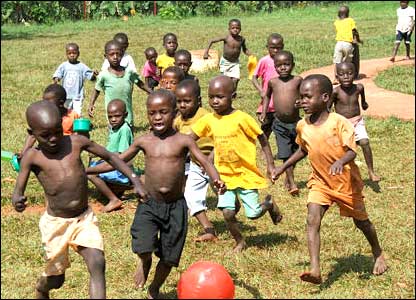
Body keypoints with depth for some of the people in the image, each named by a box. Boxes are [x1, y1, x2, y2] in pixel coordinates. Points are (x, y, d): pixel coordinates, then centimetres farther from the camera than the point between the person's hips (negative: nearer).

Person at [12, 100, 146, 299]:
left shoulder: (76, 142, -7)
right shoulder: (32, 157, -12)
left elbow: (110, 156, 4)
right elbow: (19, 189, -15)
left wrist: (135, 181, -1)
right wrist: (17, 200, -40)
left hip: (85, 218, 2)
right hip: (55, 222, -2)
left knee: (97, 264, -20)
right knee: (56, 278, 12)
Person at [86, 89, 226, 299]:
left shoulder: (183, 141, -4)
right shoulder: (143, 142, 2)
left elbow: (205, 162, -12)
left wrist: (216, 180, -33)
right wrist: (87, 170, 9)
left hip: (176, 207, 0)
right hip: (149, 205, 0)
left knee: (169, 257, 10)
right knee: (144, 248, -21)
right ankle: (143, 262, 17)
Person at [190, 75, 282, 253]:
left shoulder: (242, 118, -15)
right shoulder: (208, 120, -2)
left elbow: (262, 138, -5)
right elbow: (190, 139, 7)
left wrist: (270, 165, -4)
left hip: (245, 173, -3)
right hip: (224, 175, 3)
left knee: (253, 214, 0)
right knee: (227, 213, -7)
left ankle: (269, 203, 34)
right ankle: (239, 241, 19)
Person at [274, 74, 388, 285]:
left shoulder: (339, 122, -21)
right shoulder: (302, 126, -4)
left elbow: (351, 151, -25)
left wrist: (340, 162, -45)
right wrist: (283, 167, 13)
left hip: (346, 181, -4)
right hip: (320, 181, 4)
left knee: (360, 221, 15)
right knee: (312, 220, -17)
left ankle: (378, 254, 44)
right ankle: (315, 270, -22)